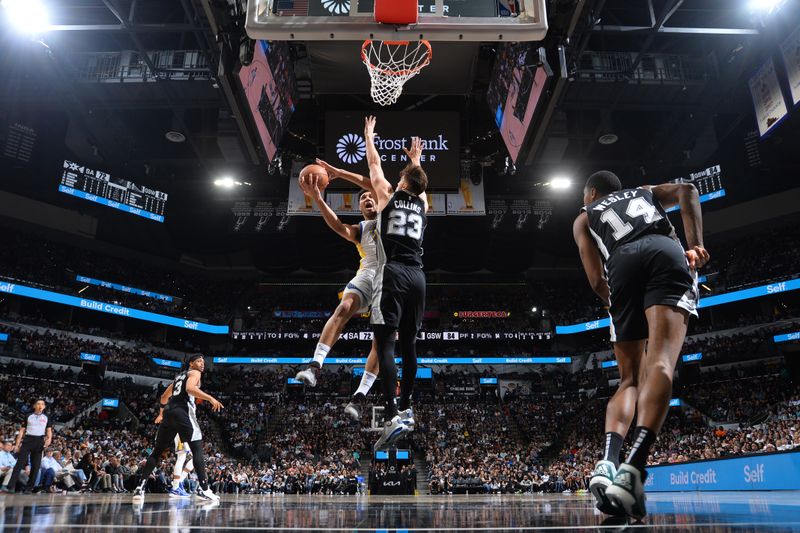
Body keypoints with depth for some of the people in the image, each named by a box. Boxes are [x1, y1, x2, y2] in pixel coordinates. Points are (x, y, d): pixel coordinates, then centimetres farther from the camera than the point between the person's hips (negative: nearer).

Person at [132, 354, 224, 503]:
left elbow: (164, 396, 38)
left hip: (168, 412, 8)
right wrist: (210, 398, -21)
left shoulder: (179, 375, 30)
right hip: (183, 411, -8)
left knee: (157, 450, 13)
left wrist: (161, 413, 50)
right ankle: (204, 489, -14)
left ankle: (141, 487, 7)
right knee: (197, 448, -7)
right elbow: (190, 388, -18)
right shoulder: (194, 373, 5)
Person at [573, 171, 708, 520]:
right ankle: (633, 470, -37)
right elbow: (686, 191, 14)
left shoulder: (584, 217, 31)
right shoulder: (645, 192, 38)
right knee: (660, 362, -18)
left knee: (630, 379, 8)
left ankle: (607, 463, -15)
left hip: (622, 264, 0)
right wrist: (696, 244, 6)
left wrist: (620, 305, 28)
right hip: (667, 253, 0)